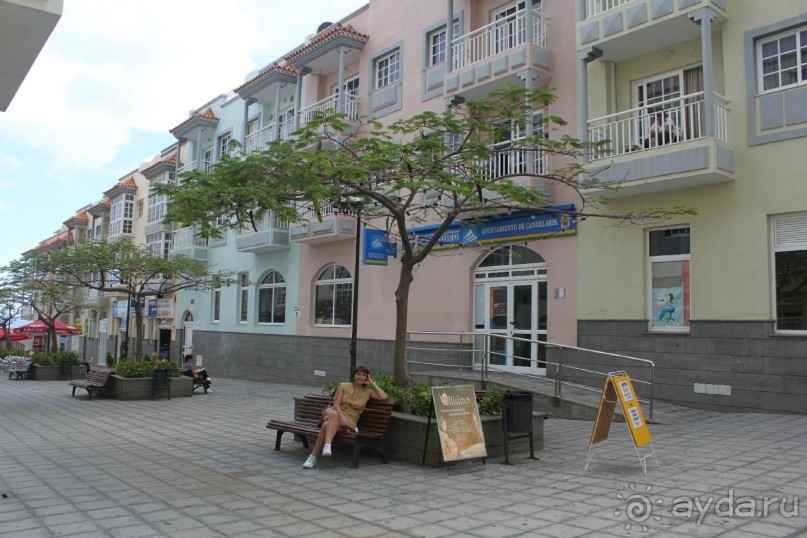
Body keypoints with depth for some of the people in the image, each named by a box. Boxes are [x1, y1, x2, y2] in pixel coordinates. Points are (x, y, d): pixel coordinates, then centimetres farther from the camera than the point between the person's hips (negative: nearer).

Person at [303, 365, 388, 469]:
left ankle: (313, 457, -39)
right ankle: (327, 446, -57)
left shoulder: (368, 392, 12)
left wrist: (372, 383, 3)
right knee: (334, 414, -40)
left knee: (326, 425, -34)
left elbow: (384, 397, -2)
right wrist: (341, 416, -20)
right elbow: (336, 404, -1)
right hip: (335, 413, 1)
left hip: (349, 420, -1)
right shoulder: (343, 386, 10)